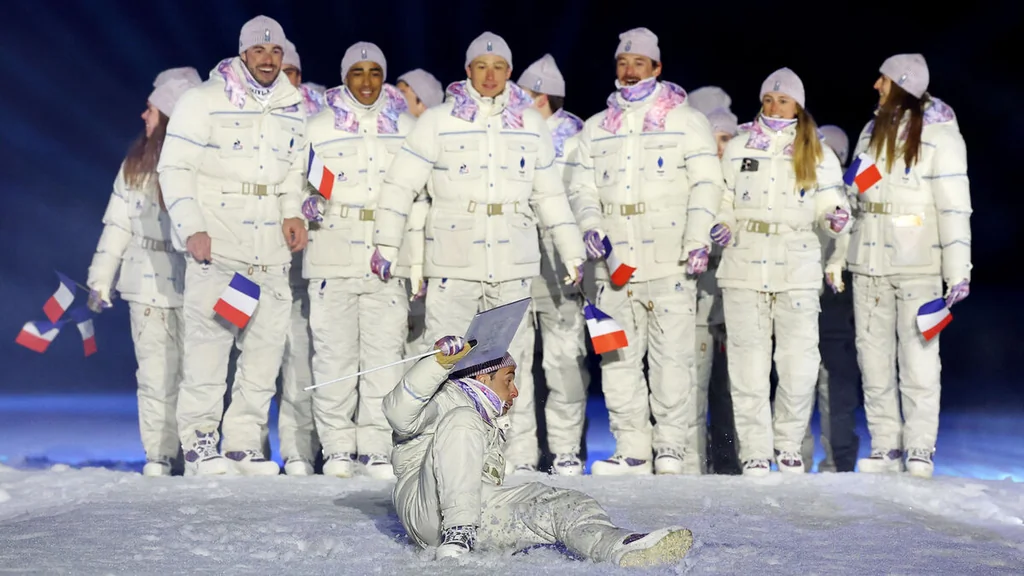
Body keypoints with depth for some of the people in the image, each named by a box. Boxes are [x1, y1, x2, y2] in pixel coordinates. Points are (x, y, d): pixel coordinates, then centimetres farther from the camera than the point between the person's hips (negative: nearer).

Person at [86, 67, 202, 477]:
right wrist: (100, 280, 12)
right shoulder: (137, 163, 9)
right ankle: (158, 456, 12)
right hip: (148, 281, 4)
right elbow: (118, 223, 13)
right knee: (156, 373, 5)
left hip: (195, 284, -4)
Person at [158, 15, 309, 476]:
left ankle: (244, 442, 13)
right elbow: (174, 168, -4)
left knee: (267, 345, 4)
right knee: (208, 343, -7)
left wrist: (293, 213, 4)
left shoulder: (292, 110, 14)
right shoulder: (204, 101, -1)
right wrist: (192, 229, -13)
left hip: (272, 251, 5)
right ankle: (199, 442, 3)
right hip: (215, 246, -5)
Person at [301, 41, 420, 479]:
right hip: (333, 258, -1)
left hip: (388, 258, 1)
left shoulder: (406, 127, 12)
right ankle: (338, 448, 7)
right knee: (335, 353, -1)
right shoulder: (319, 128, 8)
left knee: (385, 354, -3)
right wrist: (307, 204, -11)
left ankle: (377, 447, 3)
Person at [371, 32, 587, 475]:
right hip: (452, 264, -2)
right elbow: (400, 184, 4)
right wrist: (386, 245, 0)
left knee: (512, 361, 5)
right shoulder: (438, 122, 3)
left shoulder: (531, 125, 11)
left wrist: (573, 252, 15)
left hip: (512, 264, 2)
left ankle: (520, 456, 11)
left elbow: (551, 194, 17)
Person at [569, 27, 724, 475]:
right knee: (617, 359, 3)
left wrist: (697, 240, -12)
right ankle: (632, 451, 10)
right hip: (614, 265, 4)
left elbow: (706, 183, 0)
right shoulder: (596, 128, 18)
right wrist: (591, 227, -2)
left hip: (670, 263, -4)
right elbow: (583, 186, 18)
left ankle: (670, 447, 6)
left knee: (672, 357, -4)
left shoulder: (686, 120, 7)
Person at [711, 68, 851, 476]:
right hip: (743, 264, 1)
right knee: (748, 363, 0)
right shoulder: (737, 147, 11)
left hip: (797, 268, 0)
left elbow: (829, 201, 8)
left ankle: (789, 445, 15)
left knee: (800, 363, -4)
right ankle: (755, 451, 8)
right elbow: (723, 200, 16)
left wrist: (837, 218, -14)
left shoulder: (817, 153, 10)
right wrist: (720, 226, -4)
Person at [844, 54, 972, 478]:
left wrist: (958, 269, -16)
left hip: (918, 264, -6)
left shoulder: (939, 134, -6)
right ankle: (885, 447, 12)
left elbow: (954, 204, -10)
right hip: (869, 260, 6)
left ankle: (920, 451, 2)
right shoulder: (873, 131, 14)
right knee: (873, 356, 6)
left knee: (918, 358, -3)